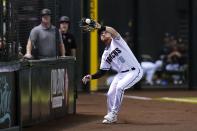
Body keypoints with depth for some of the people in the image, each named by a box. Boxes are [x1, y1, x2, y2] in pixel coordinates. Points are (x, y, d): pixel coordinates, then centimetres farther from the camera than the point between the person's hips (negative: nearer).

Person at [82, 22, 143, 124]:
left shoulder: (116, 41, -6)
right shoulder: (105, 55, 12)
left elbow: (113, 31, -28)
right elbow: (102, 71, 11)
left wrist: (101, 27, -45)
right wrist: (91, 76, -5)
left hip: (134, 71, -8)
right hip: (121, 73, 8)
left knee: (119, 87, -26)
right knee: (110, 94, 2)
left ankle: (113, 113, -12)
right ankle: (112, 117, 23)